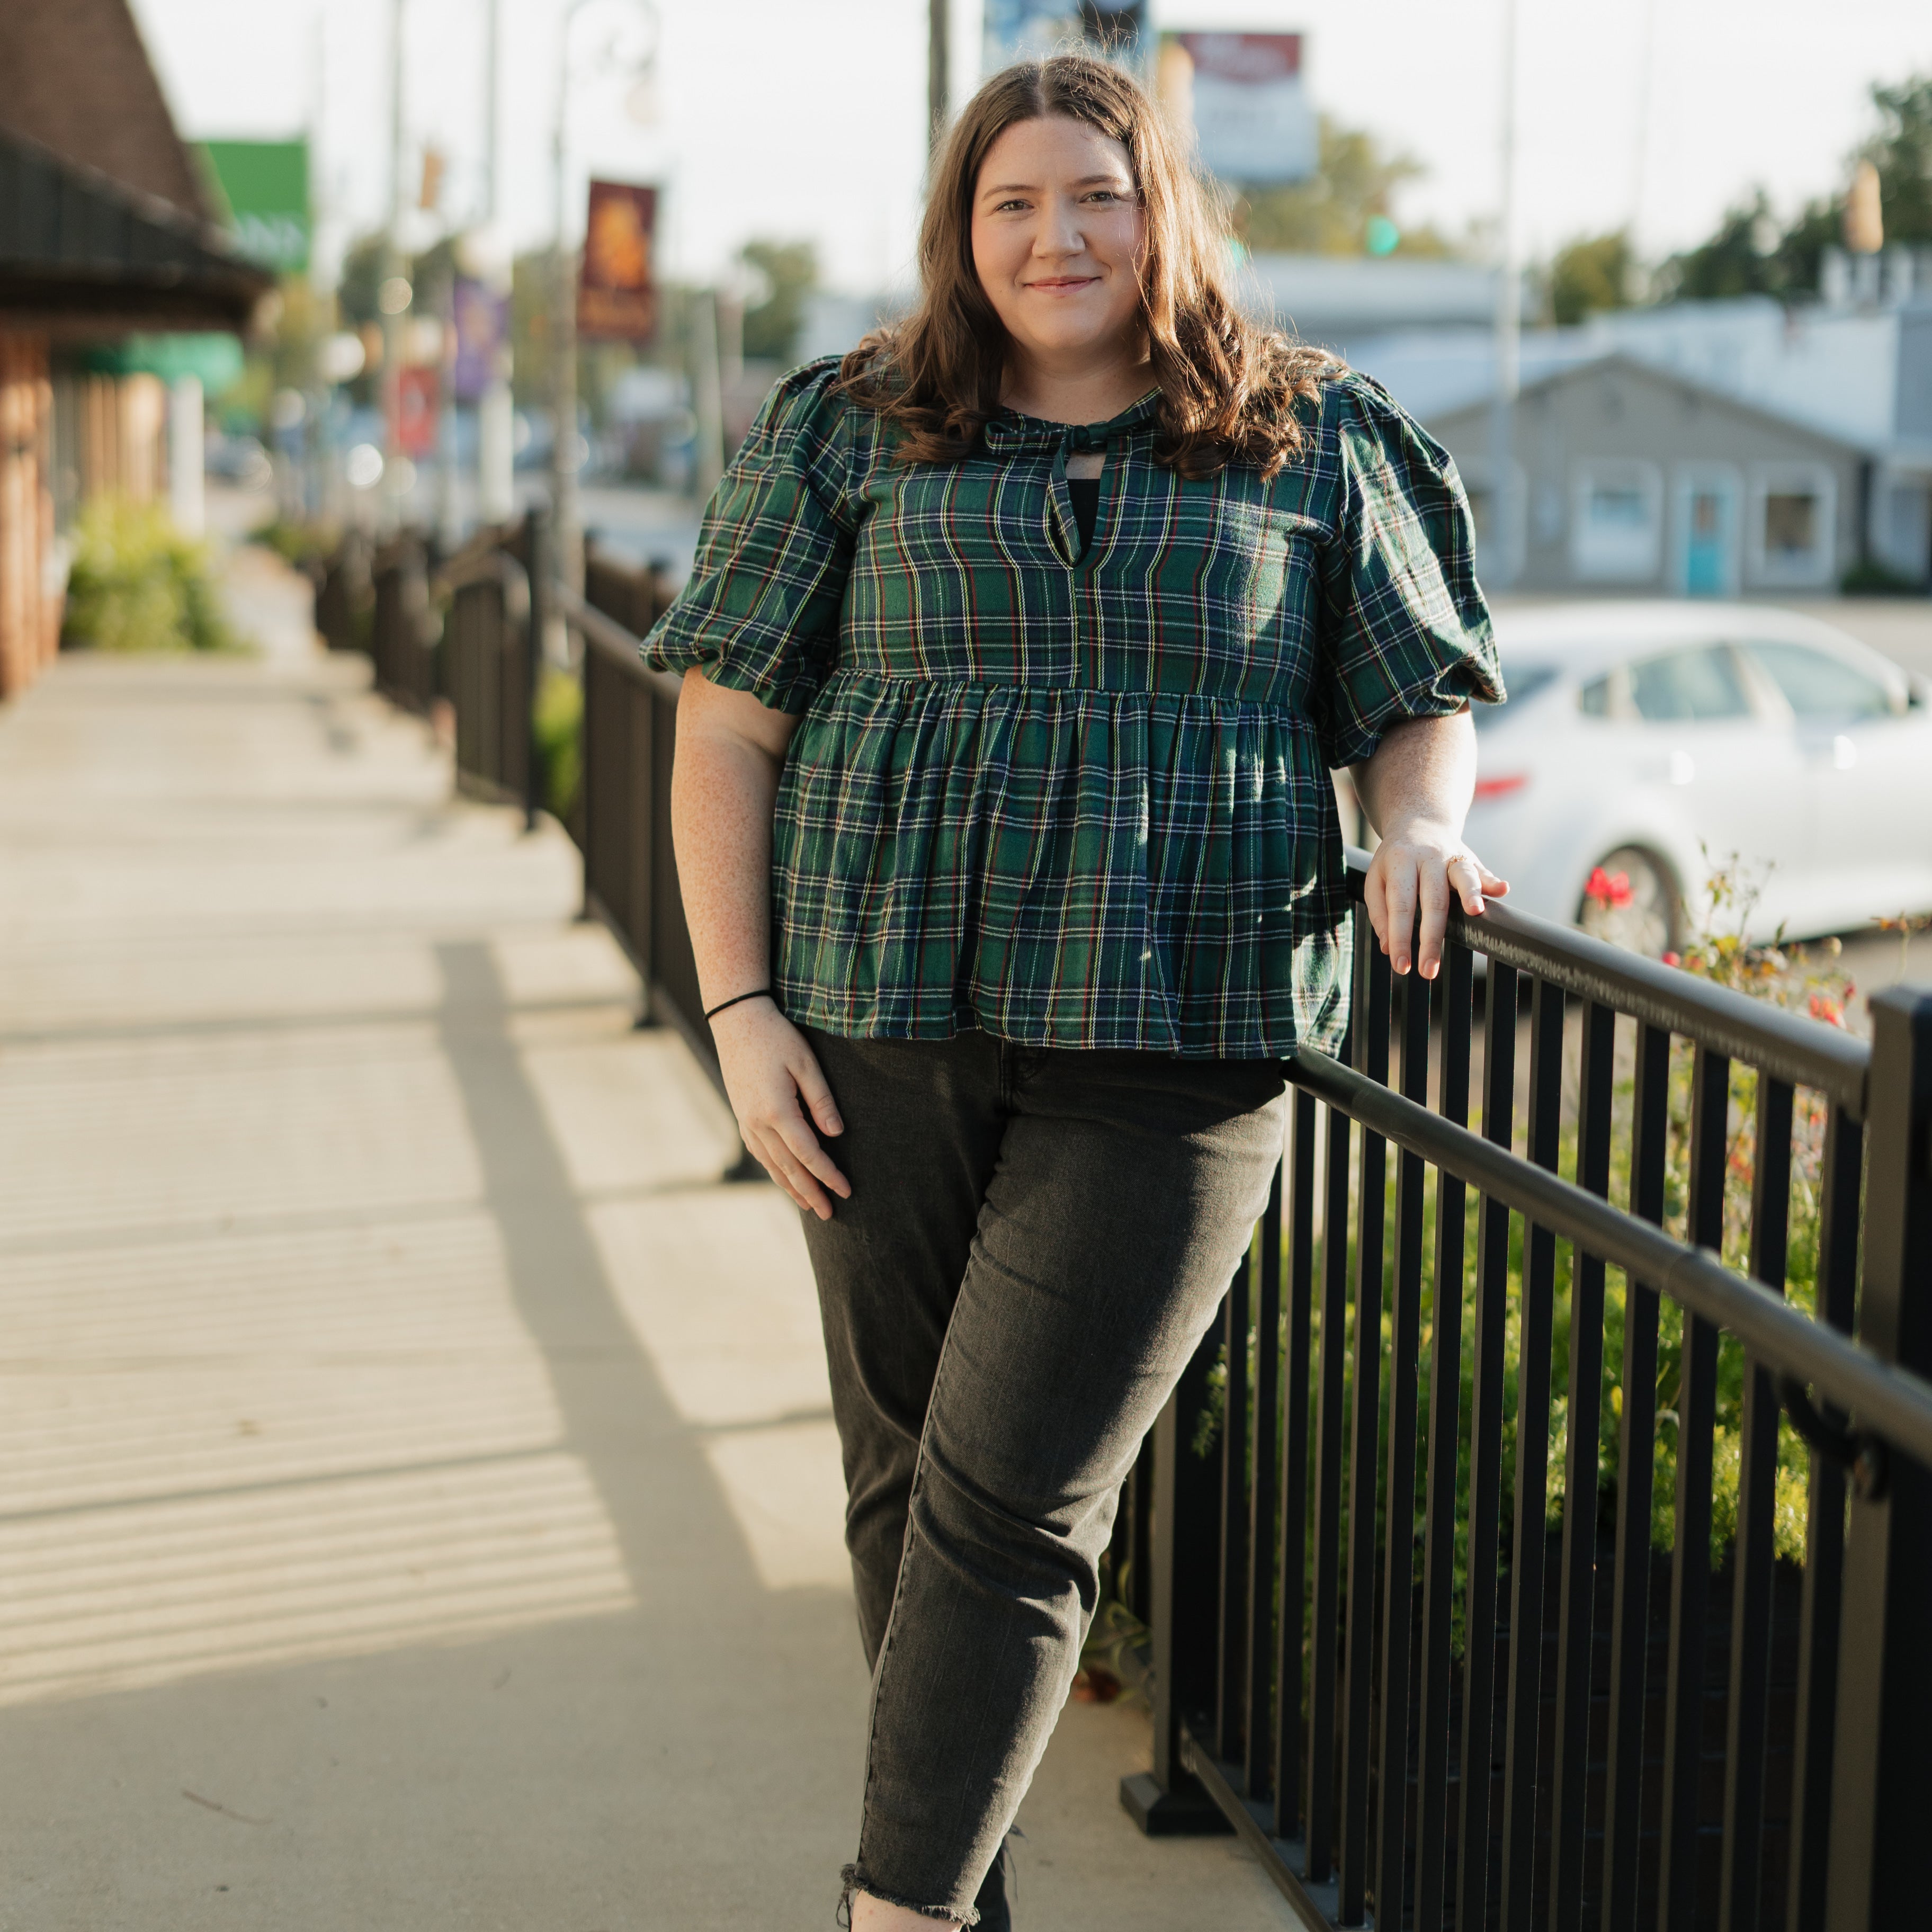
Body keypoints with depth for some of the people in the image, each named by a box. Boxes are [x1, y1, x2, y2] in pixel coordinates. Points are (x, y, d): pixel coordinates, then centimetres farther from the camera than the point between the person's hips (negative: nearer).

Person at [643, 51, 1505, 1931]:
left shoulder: (1312, 447, 8)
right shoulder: (850, 436, 8)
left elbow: (1422, 702, 14)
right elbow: (726, 728, 7)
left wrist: (1421, 822, -9)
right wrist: (741, 1009, -2)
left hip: (1172, 1059, -2)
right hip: (888, 1036, 2)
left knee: (1015, 1495, -8)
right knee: (904, 1475, 9)